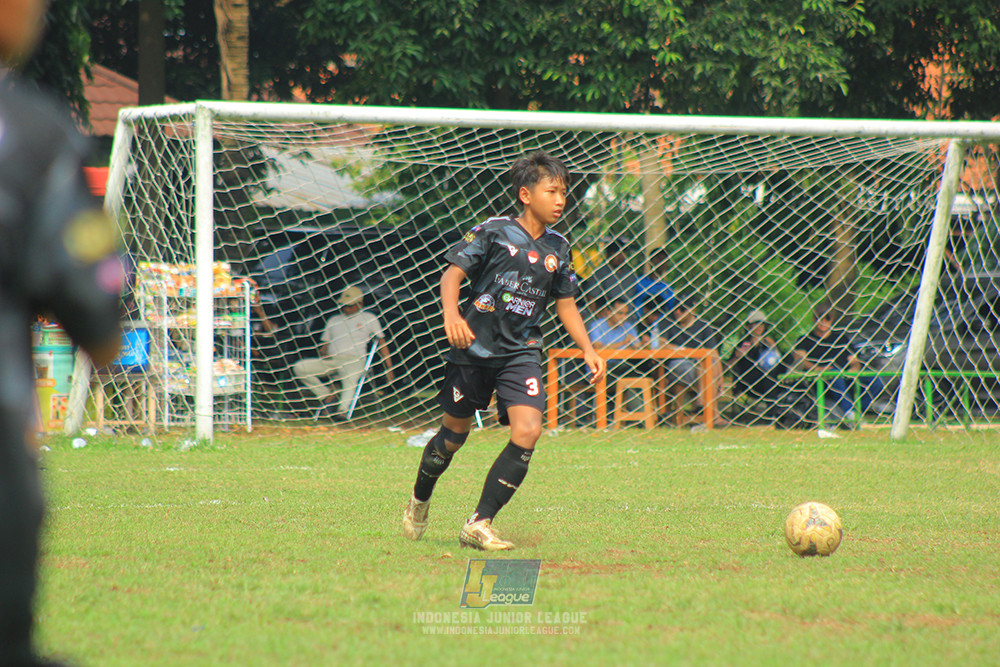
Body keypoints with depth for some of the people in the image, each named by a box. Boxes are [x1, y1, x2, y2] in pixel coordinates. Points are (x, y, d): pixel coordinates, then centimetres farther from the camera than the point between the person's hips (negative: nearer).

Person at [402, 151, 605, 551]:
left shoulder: (558, 248, 9)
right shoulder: (494, 232, -6)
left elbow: (566, 305, 18)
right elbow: (453, 273, -8)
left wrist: (588, 350, 7)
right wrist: (451, 315, -26)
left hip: (521, 353, 3)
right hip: (475, 347, -3)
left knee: (528, 432, -17)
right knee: (455, 432, 9)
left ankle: (479, 524, -12)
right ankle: (419, 502, 38)